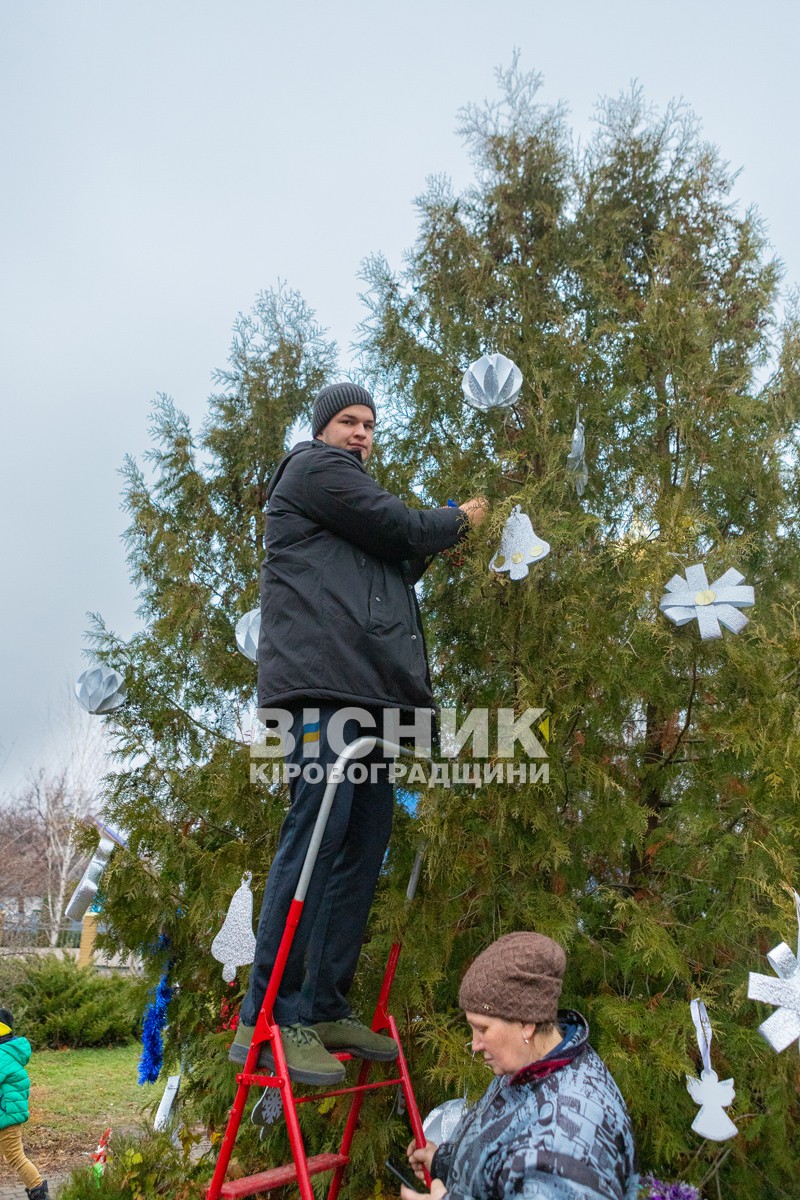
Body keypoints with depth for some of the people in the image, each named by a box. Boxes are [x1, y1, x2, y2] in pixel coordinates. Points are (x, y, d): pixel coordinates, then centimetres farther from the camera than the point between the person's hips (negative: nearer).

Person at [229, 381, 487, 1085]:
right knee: (315, 836, -15)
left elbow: (394, 568, 32)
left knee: (364, 845, 4)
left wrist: (434, 545, 19)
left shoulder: (351, 499, 34)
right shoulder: (314, 467, 6)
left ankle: (325, 1009, 10)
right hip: (321, 681, -10)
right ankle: (266, 1021, -10)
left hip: (365, 690, 10)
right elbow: (395, 526, -2)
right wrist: (458, 521, 15)